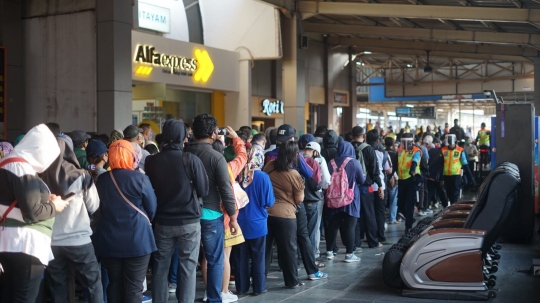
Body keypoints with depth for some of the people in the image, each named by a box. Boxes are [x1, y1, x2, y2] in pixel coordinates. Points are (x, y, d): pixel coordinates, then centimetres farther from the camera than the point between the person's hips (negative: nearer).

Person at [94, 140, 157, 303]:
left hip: (109, 240, 4)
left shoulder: (101, 180, 1)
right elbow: (152, 208, -4)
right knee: (134, 287, 3)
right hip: (137, 240, -4)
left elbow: (100, 207, 12)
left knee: (114, 284, 15)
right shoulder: (140, 179, -12)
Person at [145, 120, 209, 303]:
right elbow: (203, 190, -6)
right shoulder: (191, 160, -12)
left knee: (160, 266, 13)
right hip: (189, 221, -3)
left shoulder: (152, 161, -4)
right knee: (188, 267, 5)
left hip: (162, 221, 3)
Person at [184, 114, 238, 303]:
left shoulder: (184, 154, 1)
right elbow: (225, 189, -12)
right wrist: (233, 217, -4)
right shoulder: (216, 157, -11)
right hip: (210, 215, -4)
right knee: (215, 261, 6)